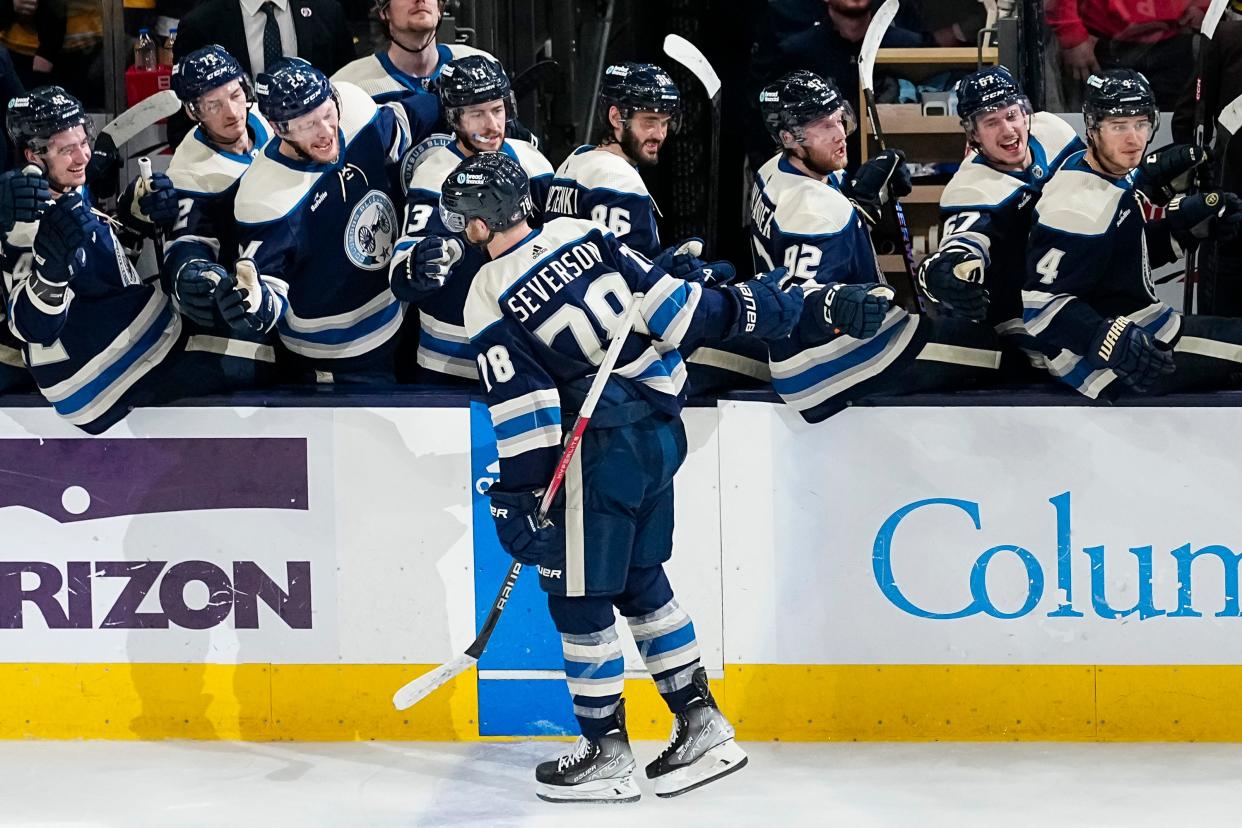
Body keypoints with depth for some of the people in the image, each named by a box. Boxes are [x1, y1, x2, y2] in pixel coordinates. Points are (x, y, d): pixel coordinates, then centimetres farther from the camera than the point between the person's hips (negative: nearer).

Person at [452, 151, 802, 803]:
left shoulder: (489, 299, -11)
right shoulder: (583, 235, 2)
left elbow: (521, 411, -13)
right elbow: (669, 305, 1)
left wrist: (516, 499, -8)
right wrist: (746, 307, 11)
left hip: (605, 448, -7)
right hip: (662, 426, 7)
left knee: (577, 596, 6)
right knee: (641, 580, 20)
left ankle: (606, 753, 12)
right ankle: (703, 727, 22)